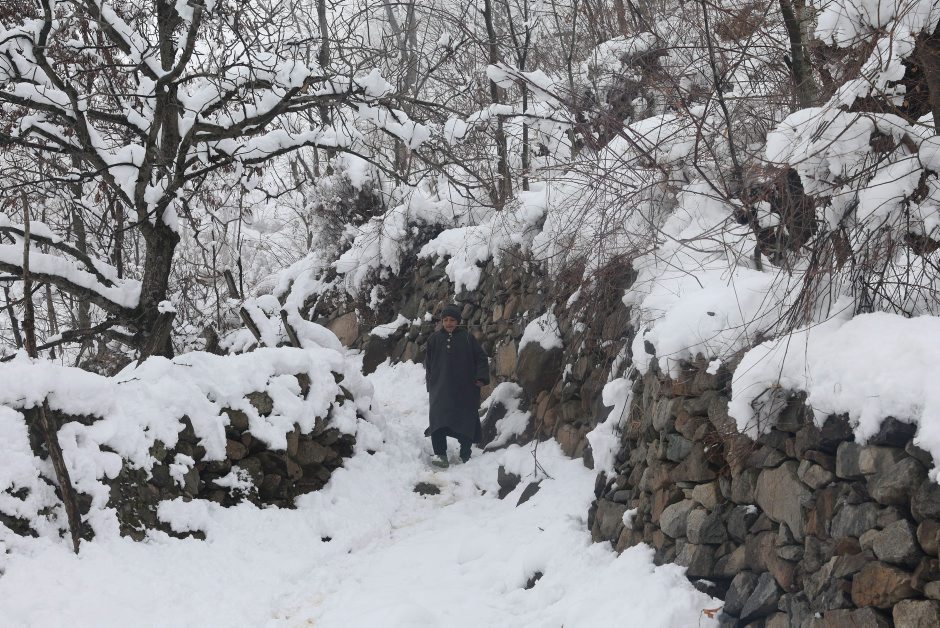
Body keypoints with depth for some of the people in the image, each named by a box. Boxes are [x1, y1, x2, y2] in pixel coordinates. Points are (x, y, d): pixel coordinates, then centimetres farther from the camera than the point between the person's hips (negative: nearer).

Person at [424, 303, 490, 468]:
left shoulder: (467, 337, 0)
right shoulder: (435, 339, 6)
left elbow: (481, 358, 2)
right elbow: (428, 363, 13)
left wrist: (481, 377, -9)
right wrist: (430, 383, 9)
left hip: (465, 388, -1)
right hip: (441, 388, 1)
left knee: (466, 421, 5)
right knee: (438, 417, -15)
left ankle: (465, 454, 20)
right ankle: (440, 454, -15)